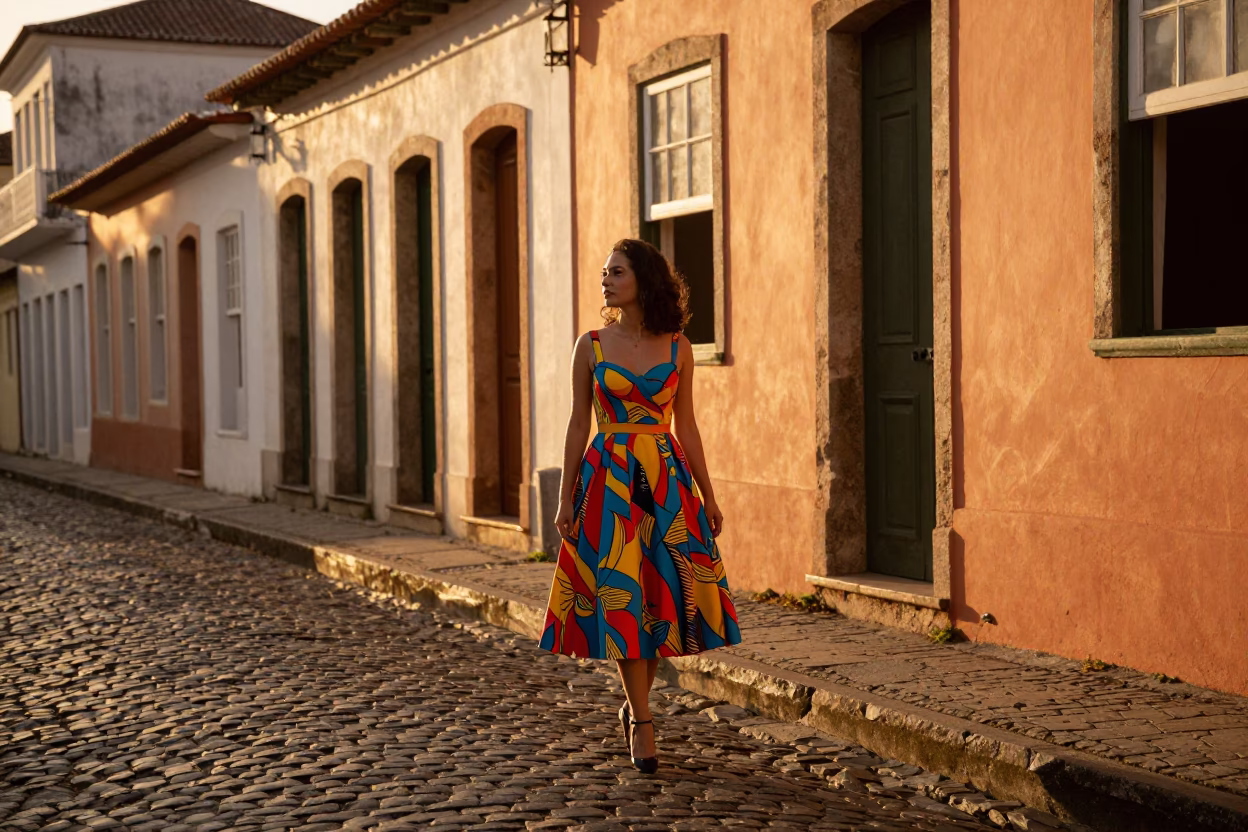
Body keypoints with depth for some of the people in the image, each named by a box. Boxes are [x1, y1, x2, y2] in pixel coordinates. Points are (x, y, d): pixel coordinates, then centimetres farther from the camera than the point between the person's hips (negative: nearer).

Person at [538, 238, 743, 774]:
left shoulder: (677, 348, 4)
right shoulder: (591, 345, 3)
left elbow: (686, 425, 8)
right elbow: (578, 423, 4)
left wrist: (708, 496, 7)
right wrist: (565, 497, 0)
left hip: (667, 480, 1)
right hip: (609, 480, -1)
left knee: (666, 592, 1)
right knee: (621, 598, -4)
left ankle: (633, 703, 22)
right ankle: (643, 724, 4)